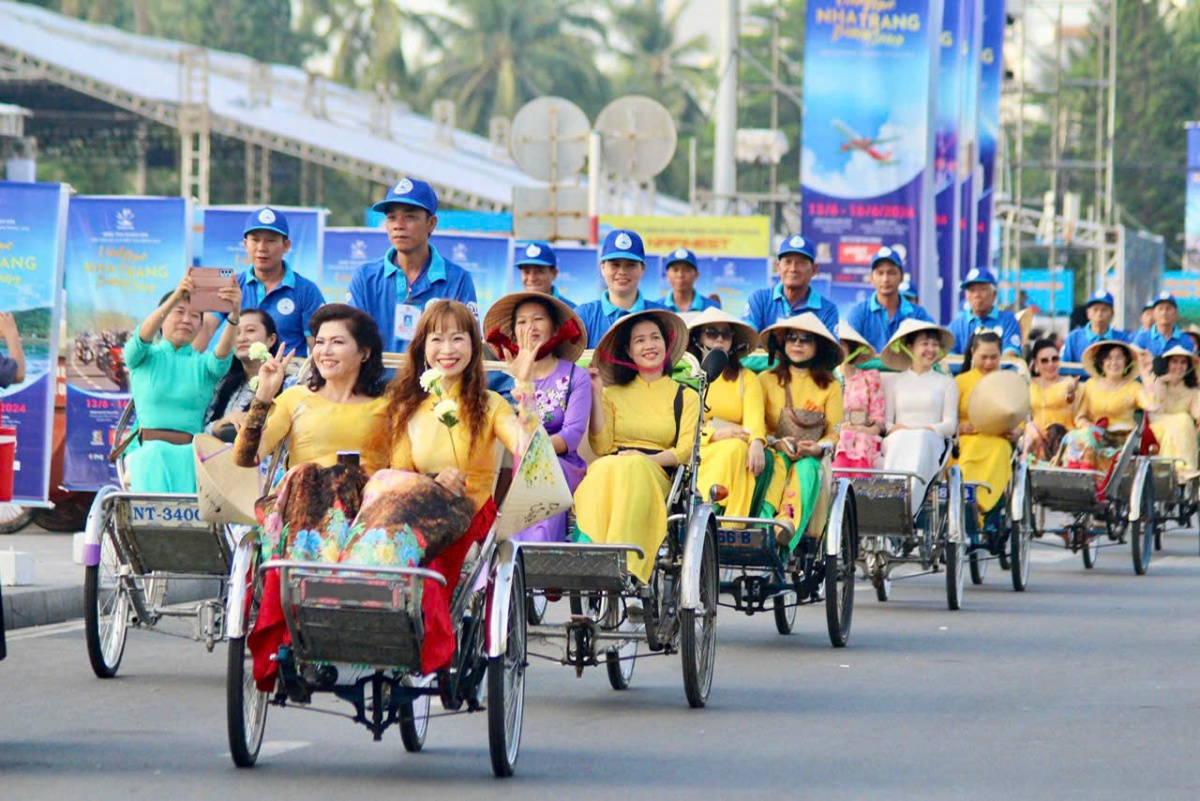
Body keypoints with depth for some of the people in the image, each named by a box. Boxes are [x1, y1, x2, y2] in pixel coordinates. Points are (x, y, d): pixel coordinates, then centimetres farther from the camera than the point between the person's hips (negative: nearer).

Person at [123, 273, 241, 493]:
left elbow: (222, 354, -6)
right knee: (157, 453, -35)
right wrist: (175, 297, -27)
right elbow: (143, 336, -9)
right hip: (148, 451, -1)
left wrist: (234, 315, -28)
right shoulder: (144, 357, 15)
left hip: (191, 452, 1)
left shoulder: (202, 363, 18)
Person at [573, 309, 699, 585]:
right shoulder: (614, 394, 24)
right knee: (603, 469, -38)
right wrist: (596, 394, 6)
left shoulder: (686, 397, 21)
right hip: (610, 468, 1)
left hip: (656, 475, -1)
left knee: (633, 468, -40)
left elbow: (686, 451, 7)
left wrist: (646, 459, -12)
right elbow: (601, 446, 9)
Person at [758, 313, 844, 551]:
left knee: (806, 469, -36)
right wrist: (777, 443, -15)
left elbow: (834, 432, 7)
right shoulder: (767, 380, 11)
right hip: (775, 452, 0)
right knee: (774, 463, -36)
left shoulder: (829, 386, 12)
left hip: (812, 459, 0)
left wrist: (819, 448, -16)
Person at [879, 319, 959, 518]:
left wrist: (926, 430, -11)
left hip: (932, 443, -1)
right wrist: (895, 429, -15)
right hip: (897, 442, 1)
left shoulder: (946, 383, 20)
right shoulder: (894, 383, 22)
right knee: (901, 438, -37)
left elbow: (950, 425, 9)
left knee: (921, 439, -38)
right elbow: (885, 421, 11)